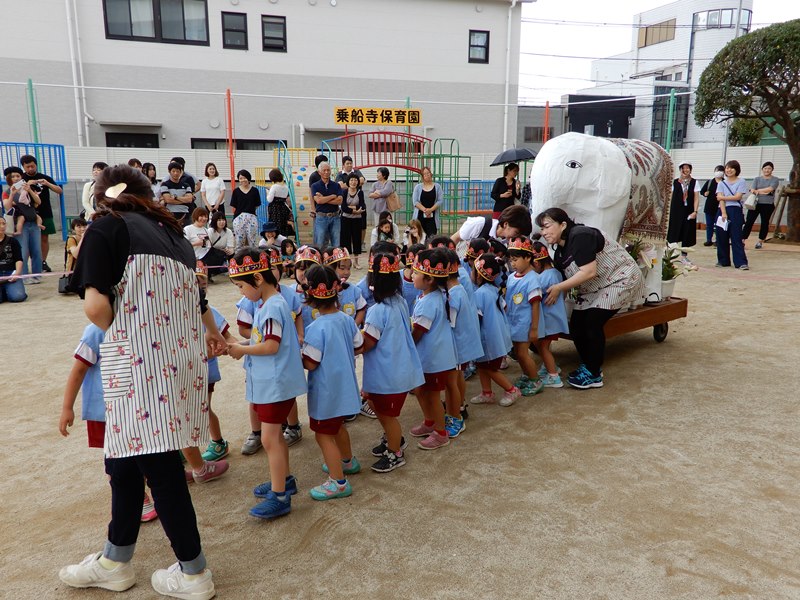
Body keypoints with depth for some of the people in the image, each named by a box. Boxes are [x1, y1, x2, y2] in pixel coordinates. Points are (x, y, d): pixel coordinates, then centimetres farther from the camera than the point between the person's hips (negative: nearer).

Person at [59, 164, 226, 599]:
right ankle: (115, 562, 33)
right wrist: (213, 334, 45)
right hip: (180, 352, 8)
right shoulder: (167, 229, 21)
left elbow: (95, 304, -12)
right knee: (126, 453, 18)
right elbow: (194, 293, 32)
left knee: (157, 463, 2)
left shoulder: (105, 227, 0)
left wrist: (118, 335, 7)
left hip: (142, 358, -8)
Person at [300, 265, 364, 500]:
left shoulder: (316, 328, -25)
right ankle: (347, 461, 47)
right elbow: (359, 347, 7)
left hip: (326, 390, -8)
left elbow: (310, 364, -21)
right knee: (337, 426, 28)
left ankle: (338, 482, 13)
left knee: (323, 434, 5)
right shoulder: (346, 319, -4)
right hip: (344, 384, 8)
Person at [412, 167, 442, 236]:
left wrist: (430, 210, -14)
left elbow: (440, 200, -1)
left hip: (432, 216, 0)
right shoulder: (418, 187, 8)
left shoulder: (437, 187, 7)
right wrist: (424, 210, -15)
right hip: (420, 216, 0)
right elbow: (415, 201, -1)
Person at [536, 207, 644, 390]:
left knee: (592, 323, -17)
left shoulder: (580, 236, -23)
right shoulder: (559, 252, 4)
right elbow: (563, 282, 6)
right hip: (593, 289, 9)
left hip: (620, 279, -9)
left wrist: (558, 288, -30)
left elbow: (589, 272, -31)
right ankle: (588, 366, 21)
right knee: (576, 325, 1)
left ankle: (594, 375, -3)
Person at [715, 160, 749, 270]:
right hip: (722, 211, 3)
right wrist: (723, 213, -13)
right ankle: (723, 261, 15)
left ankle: (741, 262, -9)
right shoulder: (722, 183, 12)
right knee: (722, 237, 5)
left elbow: (738, 197, -7)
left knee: (736, 237, -8)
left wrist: (723, 197, -3)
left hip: (735, 211, -3)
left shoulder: (741, 182, 5)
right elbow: (720, 198, -1)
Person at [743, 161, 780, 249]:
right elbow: (752, 190, -4)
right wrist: (763, 192, -18)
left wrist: (758, 190, -6)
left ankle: (760, 241, 17)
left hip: (768, 205, -1)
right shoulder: (757, 179, 10)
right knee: (749, 222, -5)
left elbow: (770, 189, -12)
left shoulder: (775, 180, 5)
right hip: (755, 203, 1)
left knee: (764, 223, 6)